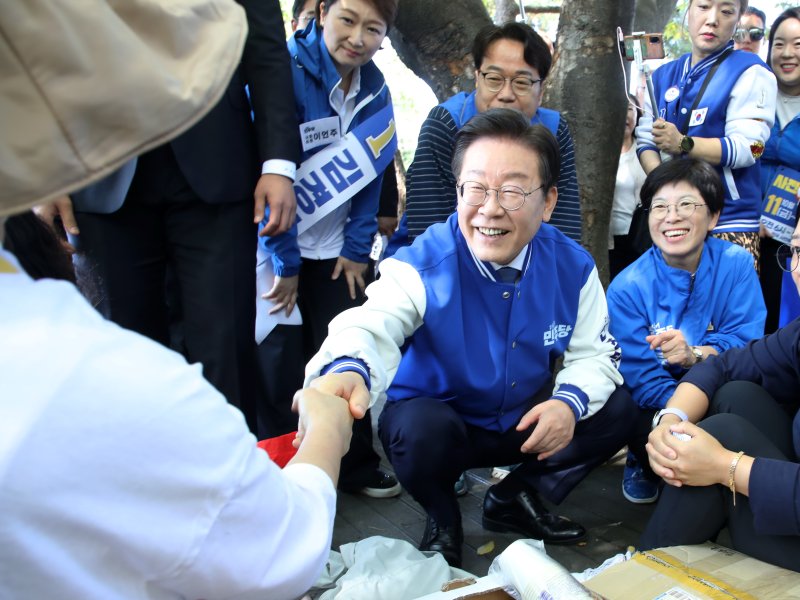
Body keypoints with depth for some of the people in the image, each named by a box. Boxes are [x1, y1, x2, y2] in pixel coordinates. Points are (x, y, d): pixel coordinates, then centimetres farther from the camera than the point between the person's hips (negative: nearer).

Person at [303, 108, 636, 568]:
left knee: (618, 411, -13)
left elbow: (593, 355, -5)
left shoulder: (572, 266, -11)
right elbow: (372, 327, -42)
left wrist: (570, 402, -29)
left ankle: (516, 498, 9)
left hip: (527, 426, 4)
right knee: (421, 426, -36)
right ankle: (442, 518, -1)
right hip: (439, 423, -3)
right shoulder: (422, 266, -23)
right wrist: (346, 370, -67)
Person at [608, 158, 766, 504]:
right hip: (659, 408, -2)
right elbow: (642, 375, -19)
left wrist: (695, 355, -33)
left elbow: (747, 340, -12)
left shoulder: (737, 265, -7)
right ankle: (642, 465, 6)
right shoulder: (627, 288, -13)